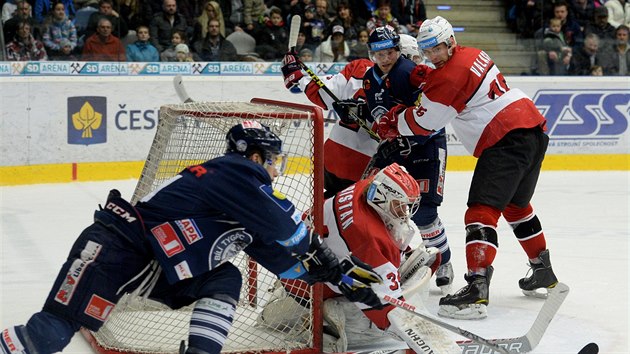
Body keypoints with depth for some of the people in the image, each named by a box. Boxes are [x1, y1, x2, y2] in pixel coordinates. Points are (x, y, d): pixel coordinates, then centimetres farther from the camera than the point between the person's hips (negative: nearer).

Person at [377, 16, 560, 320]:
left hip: (507, 140, -10)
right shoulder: (473, 55, 16)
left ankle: (477, 287, -29)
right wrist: (426, 77, 12)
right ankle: (543, 272, 40)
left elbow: (423, 123, -5)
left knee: (482, 210, -16)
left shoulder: (450, 75, -11)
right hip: (534, 128, 10)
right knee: (516, 204, 28)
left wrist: (390, 124, 12)